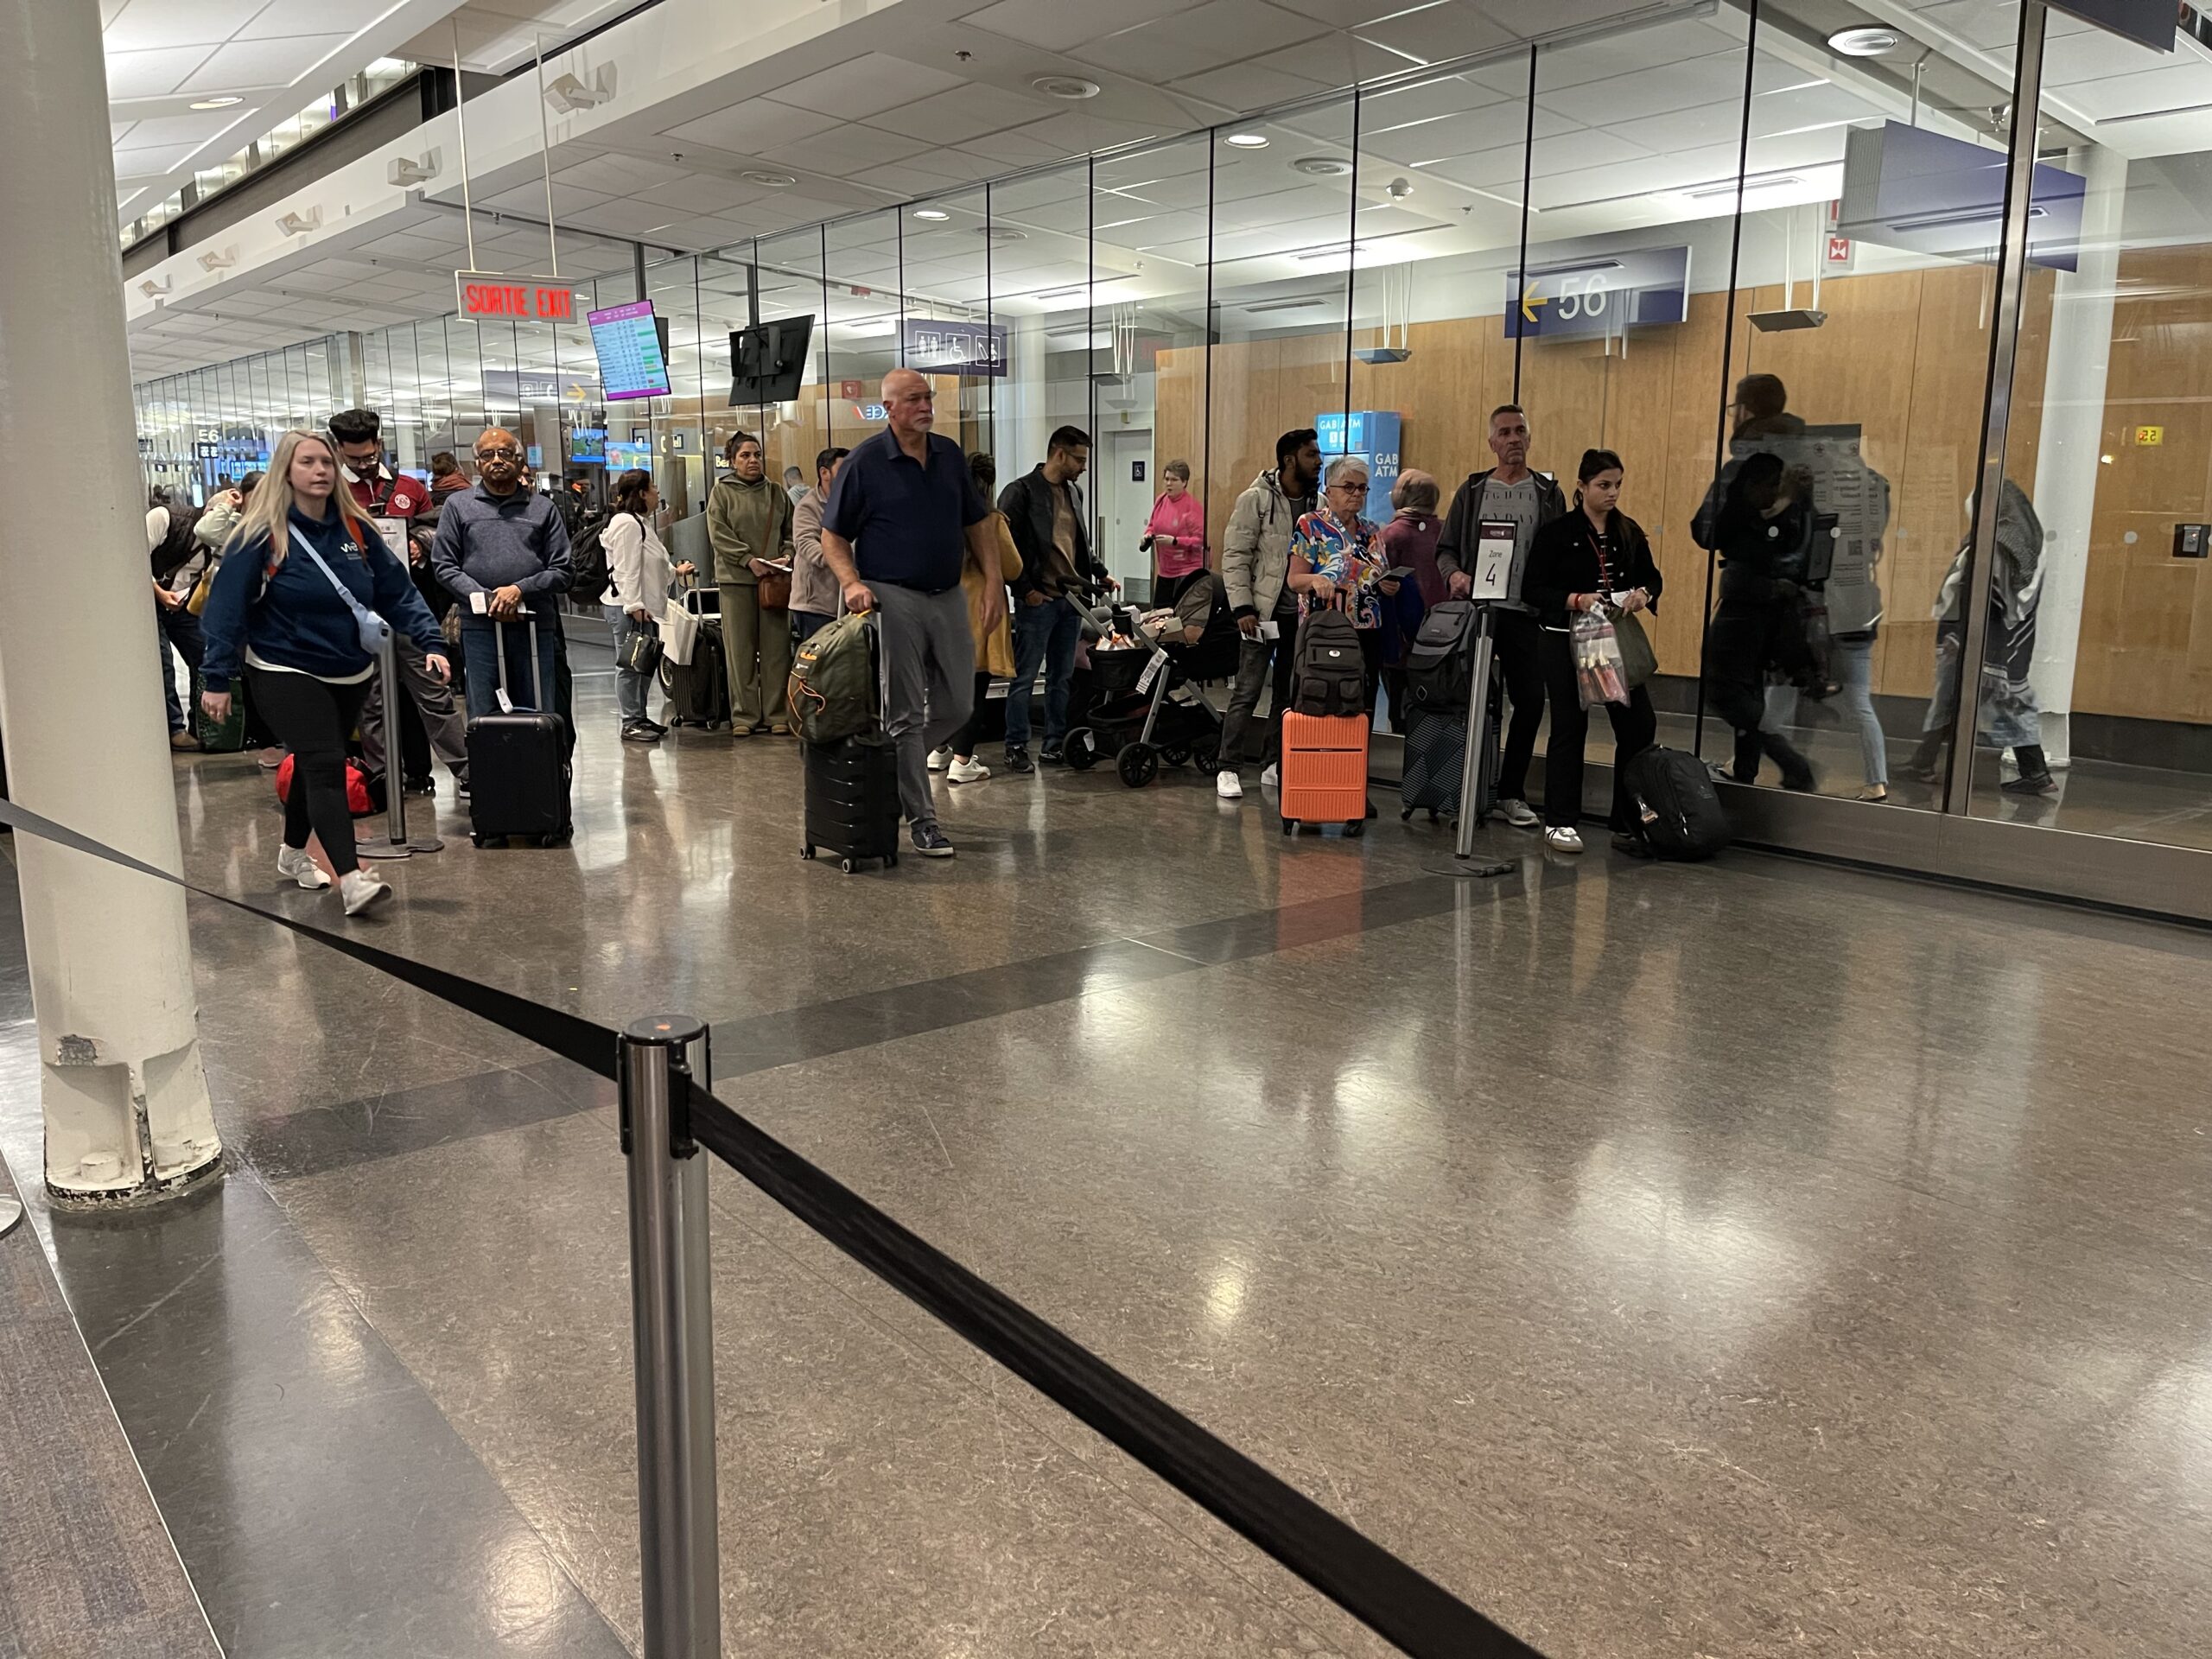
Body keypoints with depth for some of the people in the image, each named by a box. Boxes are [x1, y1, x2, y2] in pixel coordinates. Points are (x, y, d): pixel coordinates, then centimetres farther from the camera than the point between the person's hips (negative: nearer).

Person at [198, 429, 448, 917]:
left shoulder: (357, 531, 2)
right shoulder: (261, 536, -11)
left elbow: (398, 592, 3)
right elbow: (228, 607, -11)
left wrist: (430, 642, -10)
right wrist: (219, 680, -14)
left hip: (351, 674, 6)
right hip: (285, 674, -5)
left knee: (317, 765, 19)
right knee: (325, 766, -18)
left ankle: (293, 853, 41)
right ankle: (351, 878, -24)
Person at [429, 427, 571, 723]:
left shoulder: (543, 507, 11)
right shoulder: (457, 504, 12)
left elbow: (561, 571, 5)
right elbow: (444, 565, 5)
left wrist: (520, 590, -10)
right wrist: (485, 599, -9)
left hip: (536, 625, 0)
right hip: (479, 626, 0)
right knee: (483, 719, 3)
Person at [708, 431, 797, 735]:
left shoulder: (777, 493, 14)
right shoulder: (722, 493, 6)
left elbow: (792, 531, 14)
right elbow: (718, 534, -4)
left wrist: (787, 556, -6)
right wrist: (749, 559, -14)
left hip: (774, 580, 2)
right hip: (736, 579, -2)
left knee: (777, 648, 1)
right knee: (741, 650, 0)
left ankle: (778, 714, 6)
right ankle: (744, 715, 6)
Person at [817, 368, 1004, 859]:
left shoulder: (951, 455, 10)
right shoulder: (864, 462, -5)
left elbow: (977, 524, 16)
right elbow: (832, 536, -3)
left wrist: (993, 580, 5)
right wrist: (852, 581, -19)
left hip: (948, 597, 6)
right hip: (893, 599, -5)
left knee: (956, 707, 9)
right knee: (906, 713, -1)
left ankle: (898, 768, 32)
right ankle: (922, 821, 5)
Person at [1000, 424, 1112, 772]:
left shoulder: (1073, 493, 15)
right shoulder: (1021, 492, -8)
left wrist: (1101, 575, 17)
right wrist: (1025, 589, -13)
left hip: (1071, 599, 7)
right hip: (1037, 600, -7)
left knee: (1063, 678, 10)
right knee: (1025, 678, -1)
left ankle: (1055, 744, 18)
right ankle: (1016, 747, 5)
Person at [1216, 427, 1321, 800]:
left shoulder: (1316, 504, 8)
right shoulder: (1256, 499, -6)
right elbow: (1235, 556, -8)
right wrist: (1243, 607, -15)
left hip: (1301, 614, 5)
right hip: (1264, 612, -5)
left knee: (1289, 694, 10)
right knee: (1247, 693, -5)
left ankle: (1273, 765, 20)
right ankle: (1227, 769, 2)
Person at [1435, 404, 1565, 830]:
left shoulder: (1548, 494, 8)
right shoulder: (1472, 491, 9)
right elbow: (1446, 547, 9)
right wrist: (1453, 574, -12)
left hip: (1526, 614, 0)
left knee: (1530, 702, -1)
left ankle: (1511, 793, 11)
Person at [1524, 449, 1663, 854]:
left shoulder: (1629, 532, 8)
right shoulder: (1556, 532, -5)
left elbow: (1652, 576, 14)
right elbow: (1533, 588, -8)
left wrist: (1644, 593, -9)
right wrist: (1576, 599, -22)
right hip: (1565, 641, -4)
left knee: (1639, 726, -2)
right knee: (1569, 730, 2)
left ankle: (1628, 825, 8)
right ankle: (1559, 823, 13)